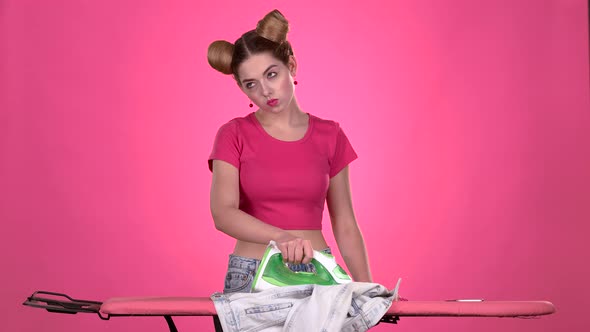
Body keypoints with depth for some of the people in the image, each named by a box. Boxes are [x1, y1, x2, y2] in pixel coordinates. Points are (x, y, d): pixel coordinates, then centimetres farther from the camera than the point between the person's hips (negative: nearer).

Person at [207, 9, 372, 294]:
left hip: (317, 275, 1)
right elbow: (223, 213, -13)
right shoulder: (234, 136, 1)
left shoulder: (329, 136, 7)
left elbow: (345, 226, 10)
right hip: (251, 278, -1)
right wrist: (282, 237, -29)